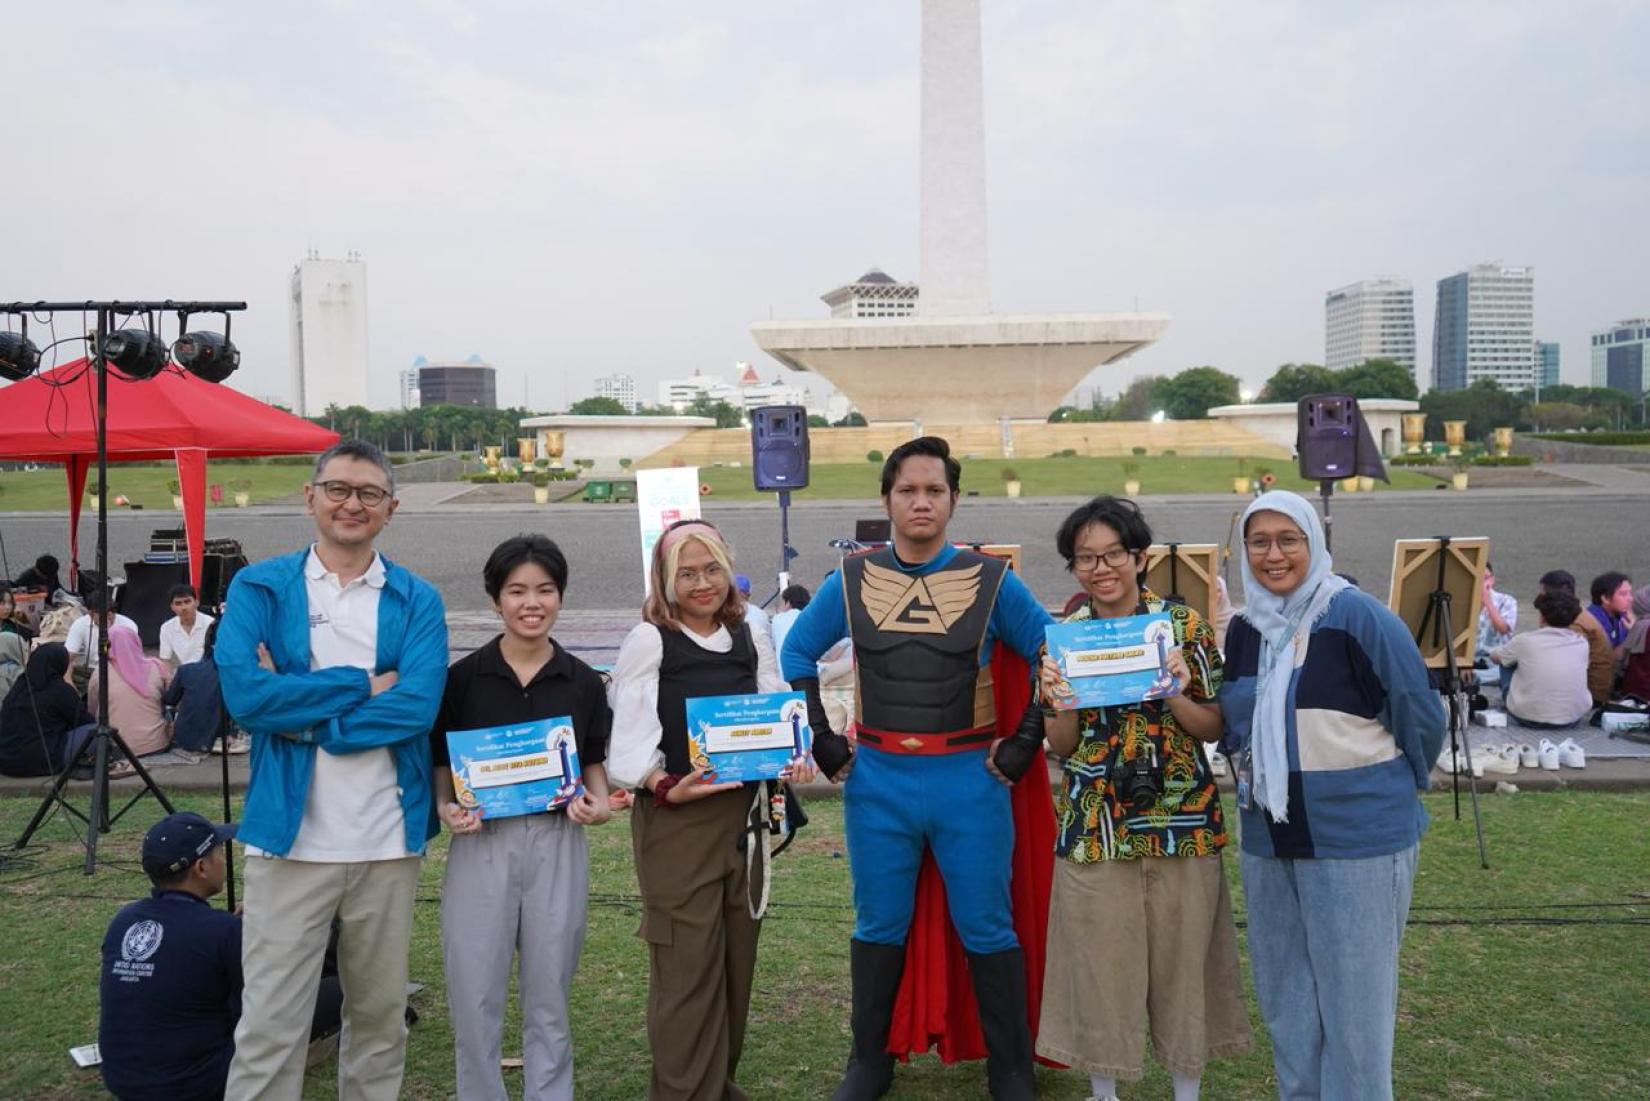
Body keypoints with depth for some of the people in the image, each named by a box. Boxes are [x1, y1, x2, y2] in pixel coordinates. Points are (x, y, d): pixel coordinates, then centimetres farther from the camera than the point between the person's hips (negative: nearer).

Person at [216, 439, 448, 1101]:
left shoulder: (417, 600, 4)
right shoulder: (260, 587, 2)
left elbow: (418, 705, -11)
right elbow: (243, 693, -14)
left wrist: (301, 710, -13)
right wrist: (363, 684, -11)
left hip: (389, 838, 2)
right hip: (289, 832, -1)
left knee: (380, 1015, 15)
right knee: (269, 1026, 3)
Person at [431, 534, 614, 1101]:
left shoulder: (583, 681, 3)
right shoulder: (463, 676, -1)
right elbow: (440, 763, 5)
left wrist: (597, 803, -6)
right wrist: (446, 809, -13)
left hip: (558, 843, 1)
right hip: (481, 842, -1)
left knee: (549, 996, 10)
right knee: (474, 997, 3)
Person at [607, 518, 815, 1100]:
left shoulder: (750, 634, 7)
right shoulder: (648, 640, -7)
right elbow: (629, 741, -10)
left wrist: (794, 759, -10)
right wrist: (667, 787, -26)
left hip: (744, 812, 5)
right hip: (674, 819, -5)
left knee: (736, 954, 15)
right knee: (686, 963, -1)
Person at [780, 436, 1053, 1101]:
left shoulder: (991, 580, -2)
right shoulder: (851, 581, 3)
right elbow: (796, 654, 12)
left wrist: (1026, 744, -2)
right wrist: (821, 741, 5)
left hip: (970, 780, -1)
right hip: (877, 779, 2)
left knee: (987, 929, 7)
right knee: (879, 927, 13)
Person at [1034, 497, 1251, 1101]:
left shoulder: (1186, 627, -2)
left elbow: (1214, 728, 1)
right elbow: (1060, 746, 2)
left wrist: (1175, 695, -17)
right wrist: (1062, 700, -18)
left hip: (1181, 822, 0)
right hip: (1094, 826, 0)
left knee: (1182, 958, 10)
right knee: (1100, 961, 8)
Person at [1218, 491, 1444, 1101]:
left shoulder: (1357, 616, -12)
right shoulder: (1244, 629, 7)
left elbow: (1421, 717, -6)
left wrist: (1388, 792, 5)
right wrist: (1250, 776, 10)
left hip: (1358, 839, -6)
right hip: (1268, 841, 6)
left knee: (1354, 1003, 4)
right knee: (1284, 1000, 16)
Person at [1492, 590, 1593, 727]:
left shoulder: (1525, 640, -9)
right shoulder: (1582, 644, -3)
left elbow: (1494, 657, 10)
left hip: (1527, 718, -3)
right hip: (1573, 719, 3)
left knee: (1507, 661, 19)